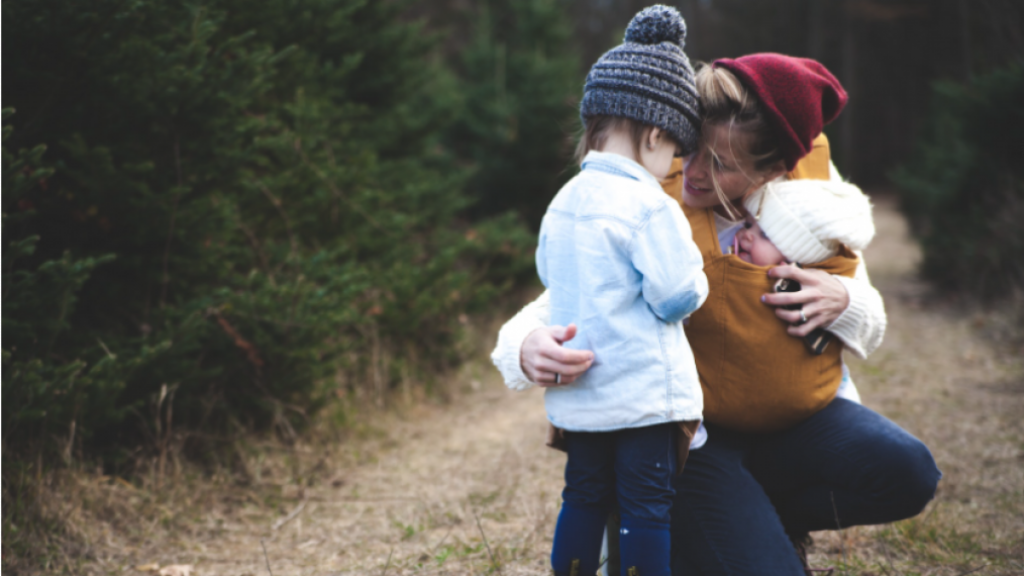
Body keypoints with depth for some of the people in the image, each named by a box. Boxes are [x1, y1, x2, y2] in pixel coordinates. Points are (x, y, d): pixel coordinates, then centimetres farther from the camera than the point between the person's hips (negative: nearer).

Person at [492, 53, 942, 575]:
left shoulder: (815, 181, -7)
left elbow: (870, 328, 4)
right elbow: (558, 307, -20)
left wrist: (842, 301, -21)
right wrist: (530, 347, -45)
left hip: (800, 414, 4)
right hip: (696, 434, -4)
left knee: (905, 473, -23)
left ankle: (769, 518, 5)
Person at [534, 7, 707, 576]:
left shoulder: (563, 202, 6)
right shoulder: (650, 206, -17)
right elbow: (677, 297, -18)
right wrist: (696, 281, 2)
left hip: (579, 394, 7)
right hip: (645, 391, -7)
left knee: (585, 497, 17)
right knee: (648, 507, 3)